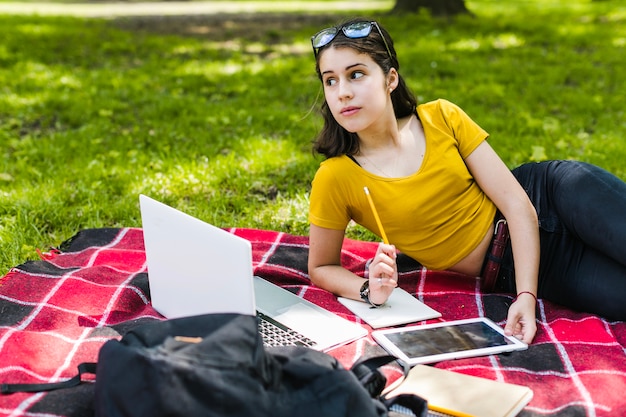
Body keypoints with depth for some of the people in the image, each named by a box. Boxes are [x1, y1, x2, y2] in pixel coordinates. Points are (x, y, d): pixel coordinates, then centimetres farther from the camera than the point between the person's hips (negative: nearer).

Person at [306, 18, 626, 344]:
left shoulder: (441, 117, -9)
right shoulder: (336, 179, -13)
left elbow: (518, 205, -10)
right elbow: (321, 268, 0)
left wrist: (526, 295, -22)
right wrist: (369, 290, -22)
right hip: (502, 270, -1)